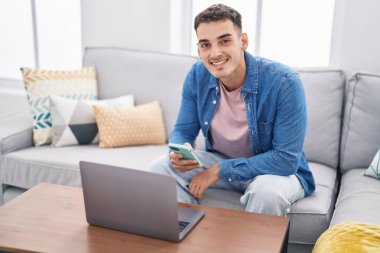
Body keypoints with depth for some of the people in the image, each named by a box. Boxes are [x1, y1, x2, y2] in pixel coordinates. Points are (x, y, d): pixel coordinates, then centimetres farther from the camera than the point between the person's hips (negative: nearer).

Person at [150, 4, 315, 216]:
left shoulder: (284, 82, -27)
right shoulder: (197, 76, -11)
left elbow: (287, 159, -28)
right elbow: (183, 131, -2)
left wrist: (220, 170, -29)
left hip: (275, 170, -4)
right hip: (220, 160, 5)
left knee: (268, 191, -38)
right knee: (161, 167, -14)